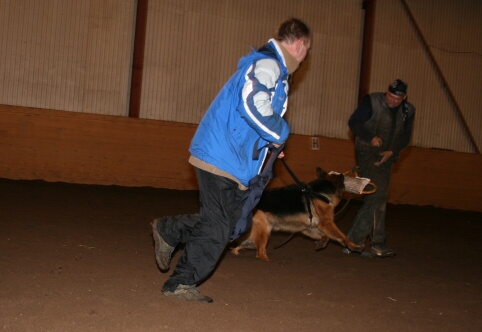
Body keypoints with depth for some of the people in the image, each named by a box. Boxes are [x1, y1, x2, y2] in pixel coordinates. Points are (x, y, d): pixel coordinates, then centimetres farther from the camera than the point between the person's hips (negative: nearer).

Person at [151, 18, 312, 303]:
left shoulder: (272, 66, 19)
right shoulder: (267, 64, -14)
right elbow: (253, 104, -30)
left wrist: (271, 142, 14)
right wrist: (280, 134, -15)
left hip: (232, 159, 10)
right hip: (223, 157, -10)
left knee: (232, 218, 13)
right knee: (217, 226, -3)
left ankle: (168, 231, 23)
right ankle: (181, 284, 8)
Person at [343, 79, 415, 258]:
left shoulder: (407, 111, 3)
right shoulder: (372, 101, -10)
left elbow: (405, 137, 7)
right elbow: (354, 122, -9)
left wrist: (391, 152, -10)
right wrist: (371, 137, -24)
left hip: (386, 157, 6)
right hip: (368, 154, -6)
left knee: (377, 198, 4)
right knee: (377, 196, -15)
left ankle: (354, 241, 10)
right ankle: (378, 244, -12)